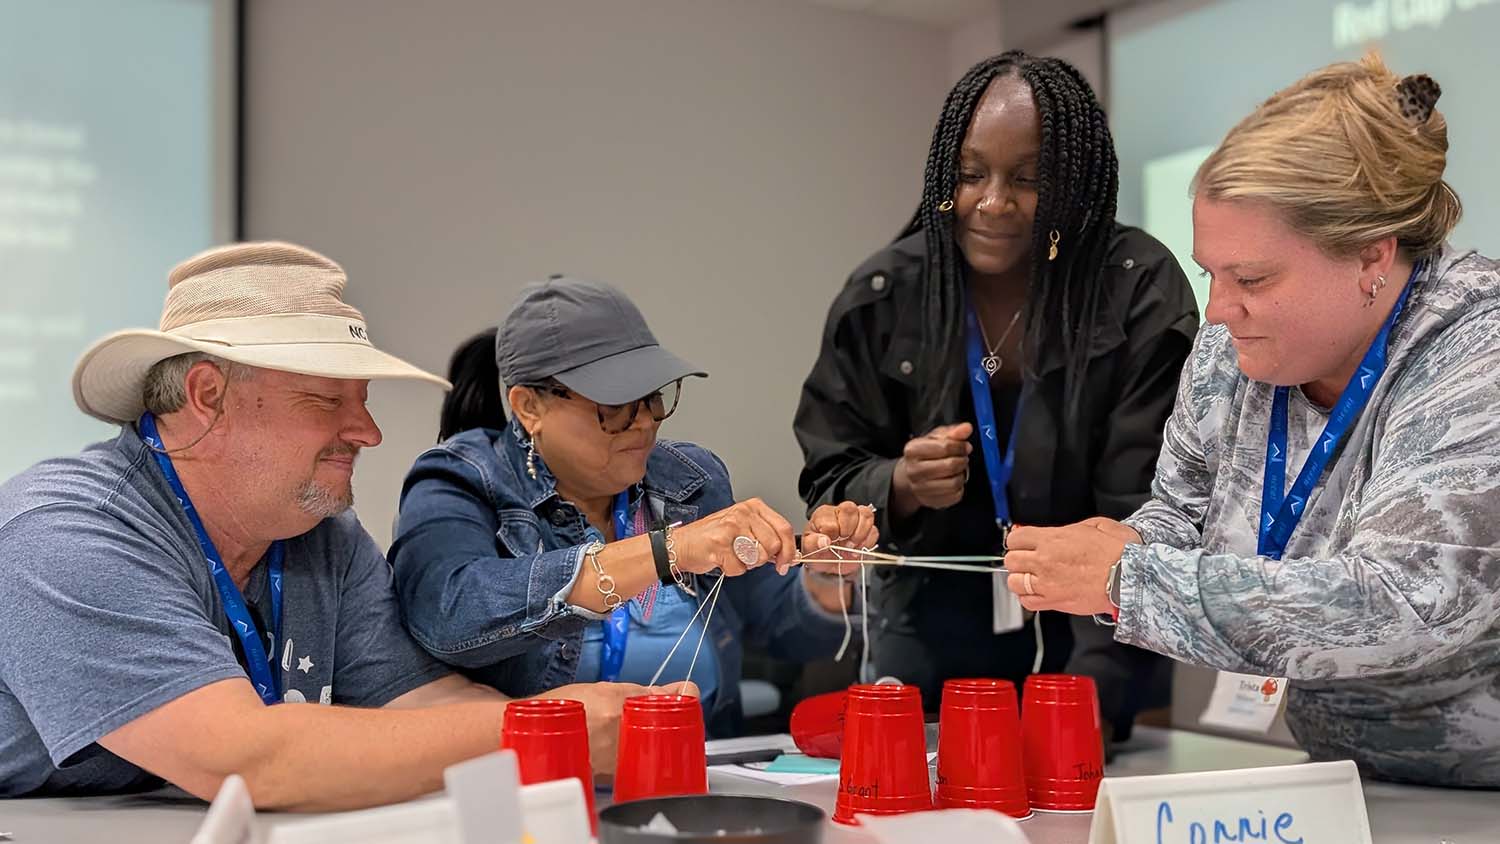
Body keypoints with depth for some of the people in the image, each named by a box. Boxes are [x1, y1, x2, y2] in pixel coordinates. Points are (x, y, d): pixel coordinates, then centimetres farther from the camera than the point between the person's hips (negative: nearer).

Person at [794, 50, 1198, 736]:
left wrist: (1091, 686, -32)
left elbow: (1141, 514, -20)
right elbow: (830, 482, -1)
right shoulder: (883, 296, -7)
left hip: (1100, 635, -2)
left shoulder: (1142, 291, -16)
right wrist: (901, 487, -24)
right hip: (932, 623, 2)